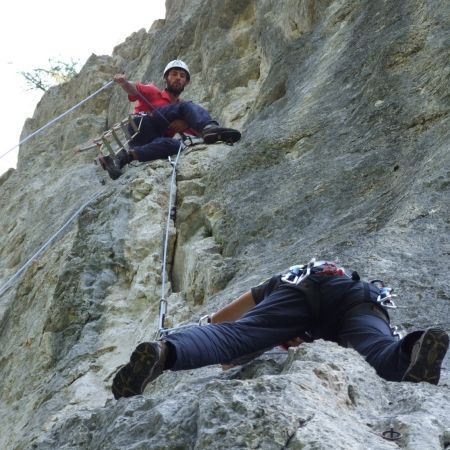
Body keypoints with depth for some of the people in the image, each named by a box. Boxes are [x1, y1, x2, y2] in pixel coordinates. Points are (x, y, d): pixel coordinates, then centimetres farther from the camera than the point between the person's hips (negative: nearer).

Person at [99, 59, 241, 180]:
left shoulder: (180, 105, 29)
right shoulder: (153, 93, 20)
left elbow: (199, 132, 15)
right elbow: (133, 89, -2)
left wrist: (186, 125, -6)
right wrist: (124, 82, -26)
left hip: (148, 143, 4)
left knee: (173, 145, -35)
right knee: (187, 107, -14)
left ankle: (124, 157, -39)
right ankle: (210, 128, -49)